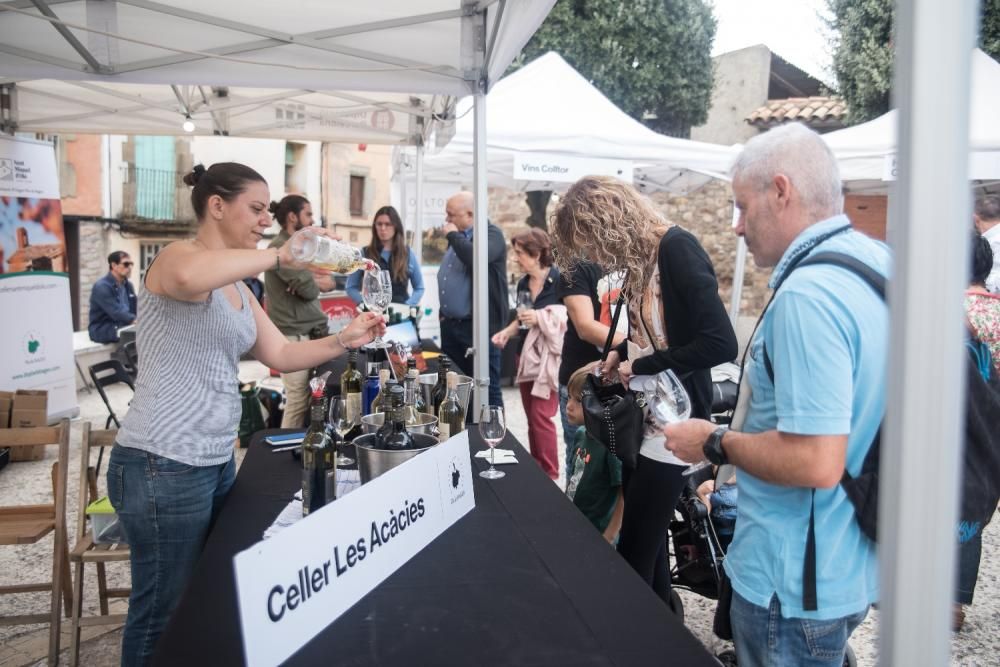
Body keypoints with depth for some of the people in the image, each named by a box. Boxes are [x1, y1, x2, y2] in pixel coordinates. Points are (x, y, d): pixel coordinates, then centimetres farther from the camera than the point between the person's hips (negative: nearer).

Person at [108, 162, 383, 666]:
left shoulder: (236, 287, 15)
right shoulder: (178, 255, -12)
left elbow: (280, 354, 14)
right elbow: (190, 277, -39)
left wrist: (343, 341, 1)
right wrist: (279, 255, -29)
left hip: (216, 460, 9)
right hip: (163, 465, -9)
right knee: (165, 612, 3)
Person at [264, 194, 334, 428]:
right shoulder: (280, 248, -11)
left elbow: (329, 282, 14)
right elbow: (309, 290, -16)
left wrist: (311, 280, -7)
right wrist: (315, 280, 6)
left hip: (312, 331, 9)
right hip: (294, 334, -9)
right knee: (299, 400, -8)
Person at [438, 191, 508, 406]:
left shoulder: (491, 233, -9)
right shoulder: (459, 236, 16)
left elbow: (476, 258, -31)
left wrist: (454, 235, -16)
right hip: (451, 324, 8)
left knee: (487, 387, -3)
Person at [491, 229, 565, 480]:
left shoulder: (558, 279, -15)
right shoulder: (523, 283, 9)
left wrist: (541, 318, -25)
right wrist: (507, 332, 6)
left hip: (549, 358, -8)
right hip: (526, 356, 8)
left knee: (541, 417, -9)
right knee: (531, 418, 13)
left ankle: (550, 475, 3)